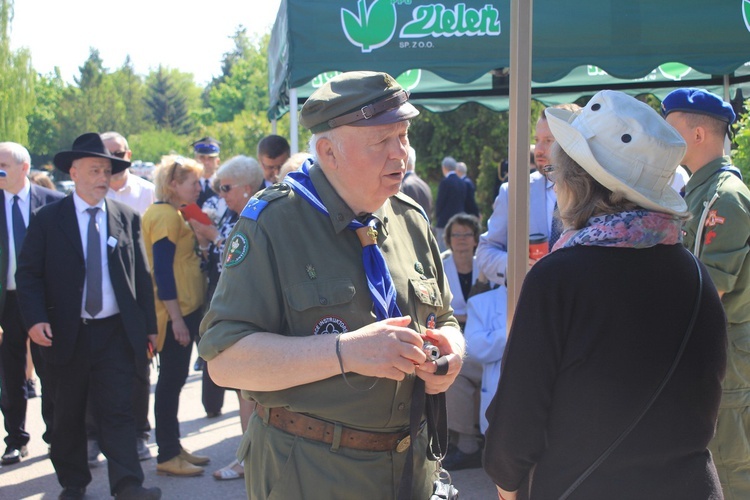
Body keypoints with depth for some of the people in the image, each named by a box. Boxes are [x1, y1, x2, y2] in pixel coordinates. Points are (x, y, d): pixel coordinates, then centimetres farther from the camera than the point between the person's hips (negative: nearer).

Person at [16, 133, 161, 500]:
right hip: (66, 334, 0)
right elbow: (29, 274, -2)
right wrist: (35, 319, -16)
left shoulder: (128, 218, 5)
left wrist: (149, 325, 4)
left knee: (117, 410, -3)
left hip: (116, 332, 0)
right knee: (68, 415, 13)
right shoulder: (47, 218, 1)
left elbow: (141, 275, 6)